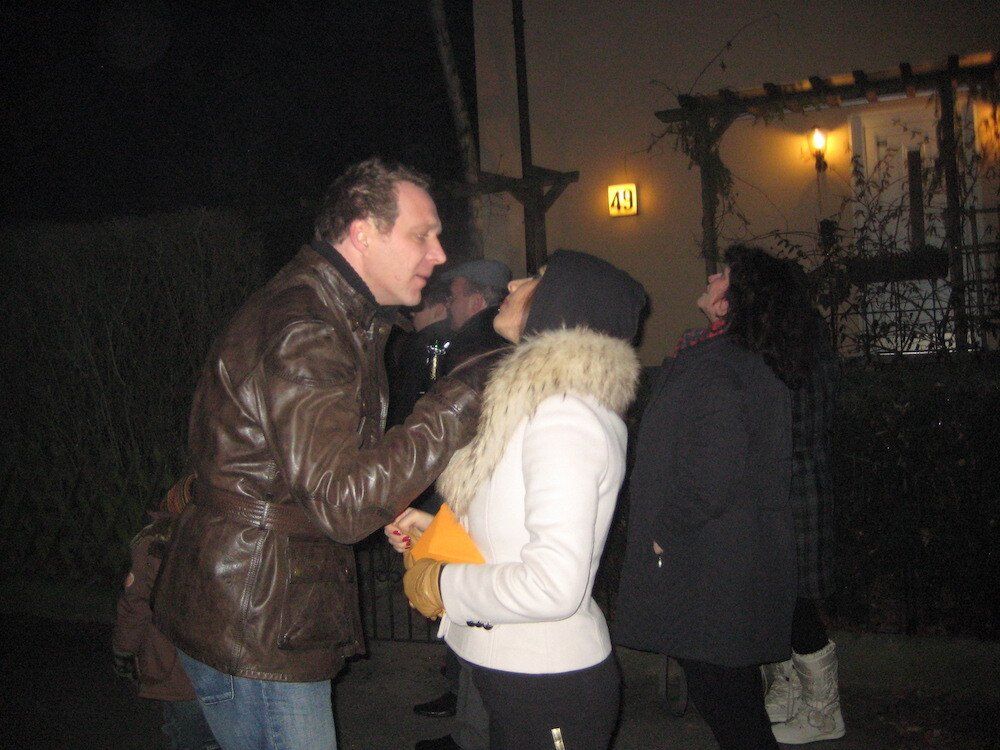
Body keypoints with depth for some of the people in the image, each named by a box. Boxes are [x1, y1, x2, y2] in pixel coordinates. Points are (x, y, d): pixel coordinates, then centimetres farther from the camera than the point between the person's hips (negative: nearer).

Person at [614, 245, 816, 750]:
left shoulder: (714, 368, -20)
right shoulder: (760, 365, 11)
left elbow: (714, 474, -27)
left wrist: (665, 530, -12)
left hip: (712, 570, -10)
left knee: (719, 694, 1)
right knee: (734, 694, 20)